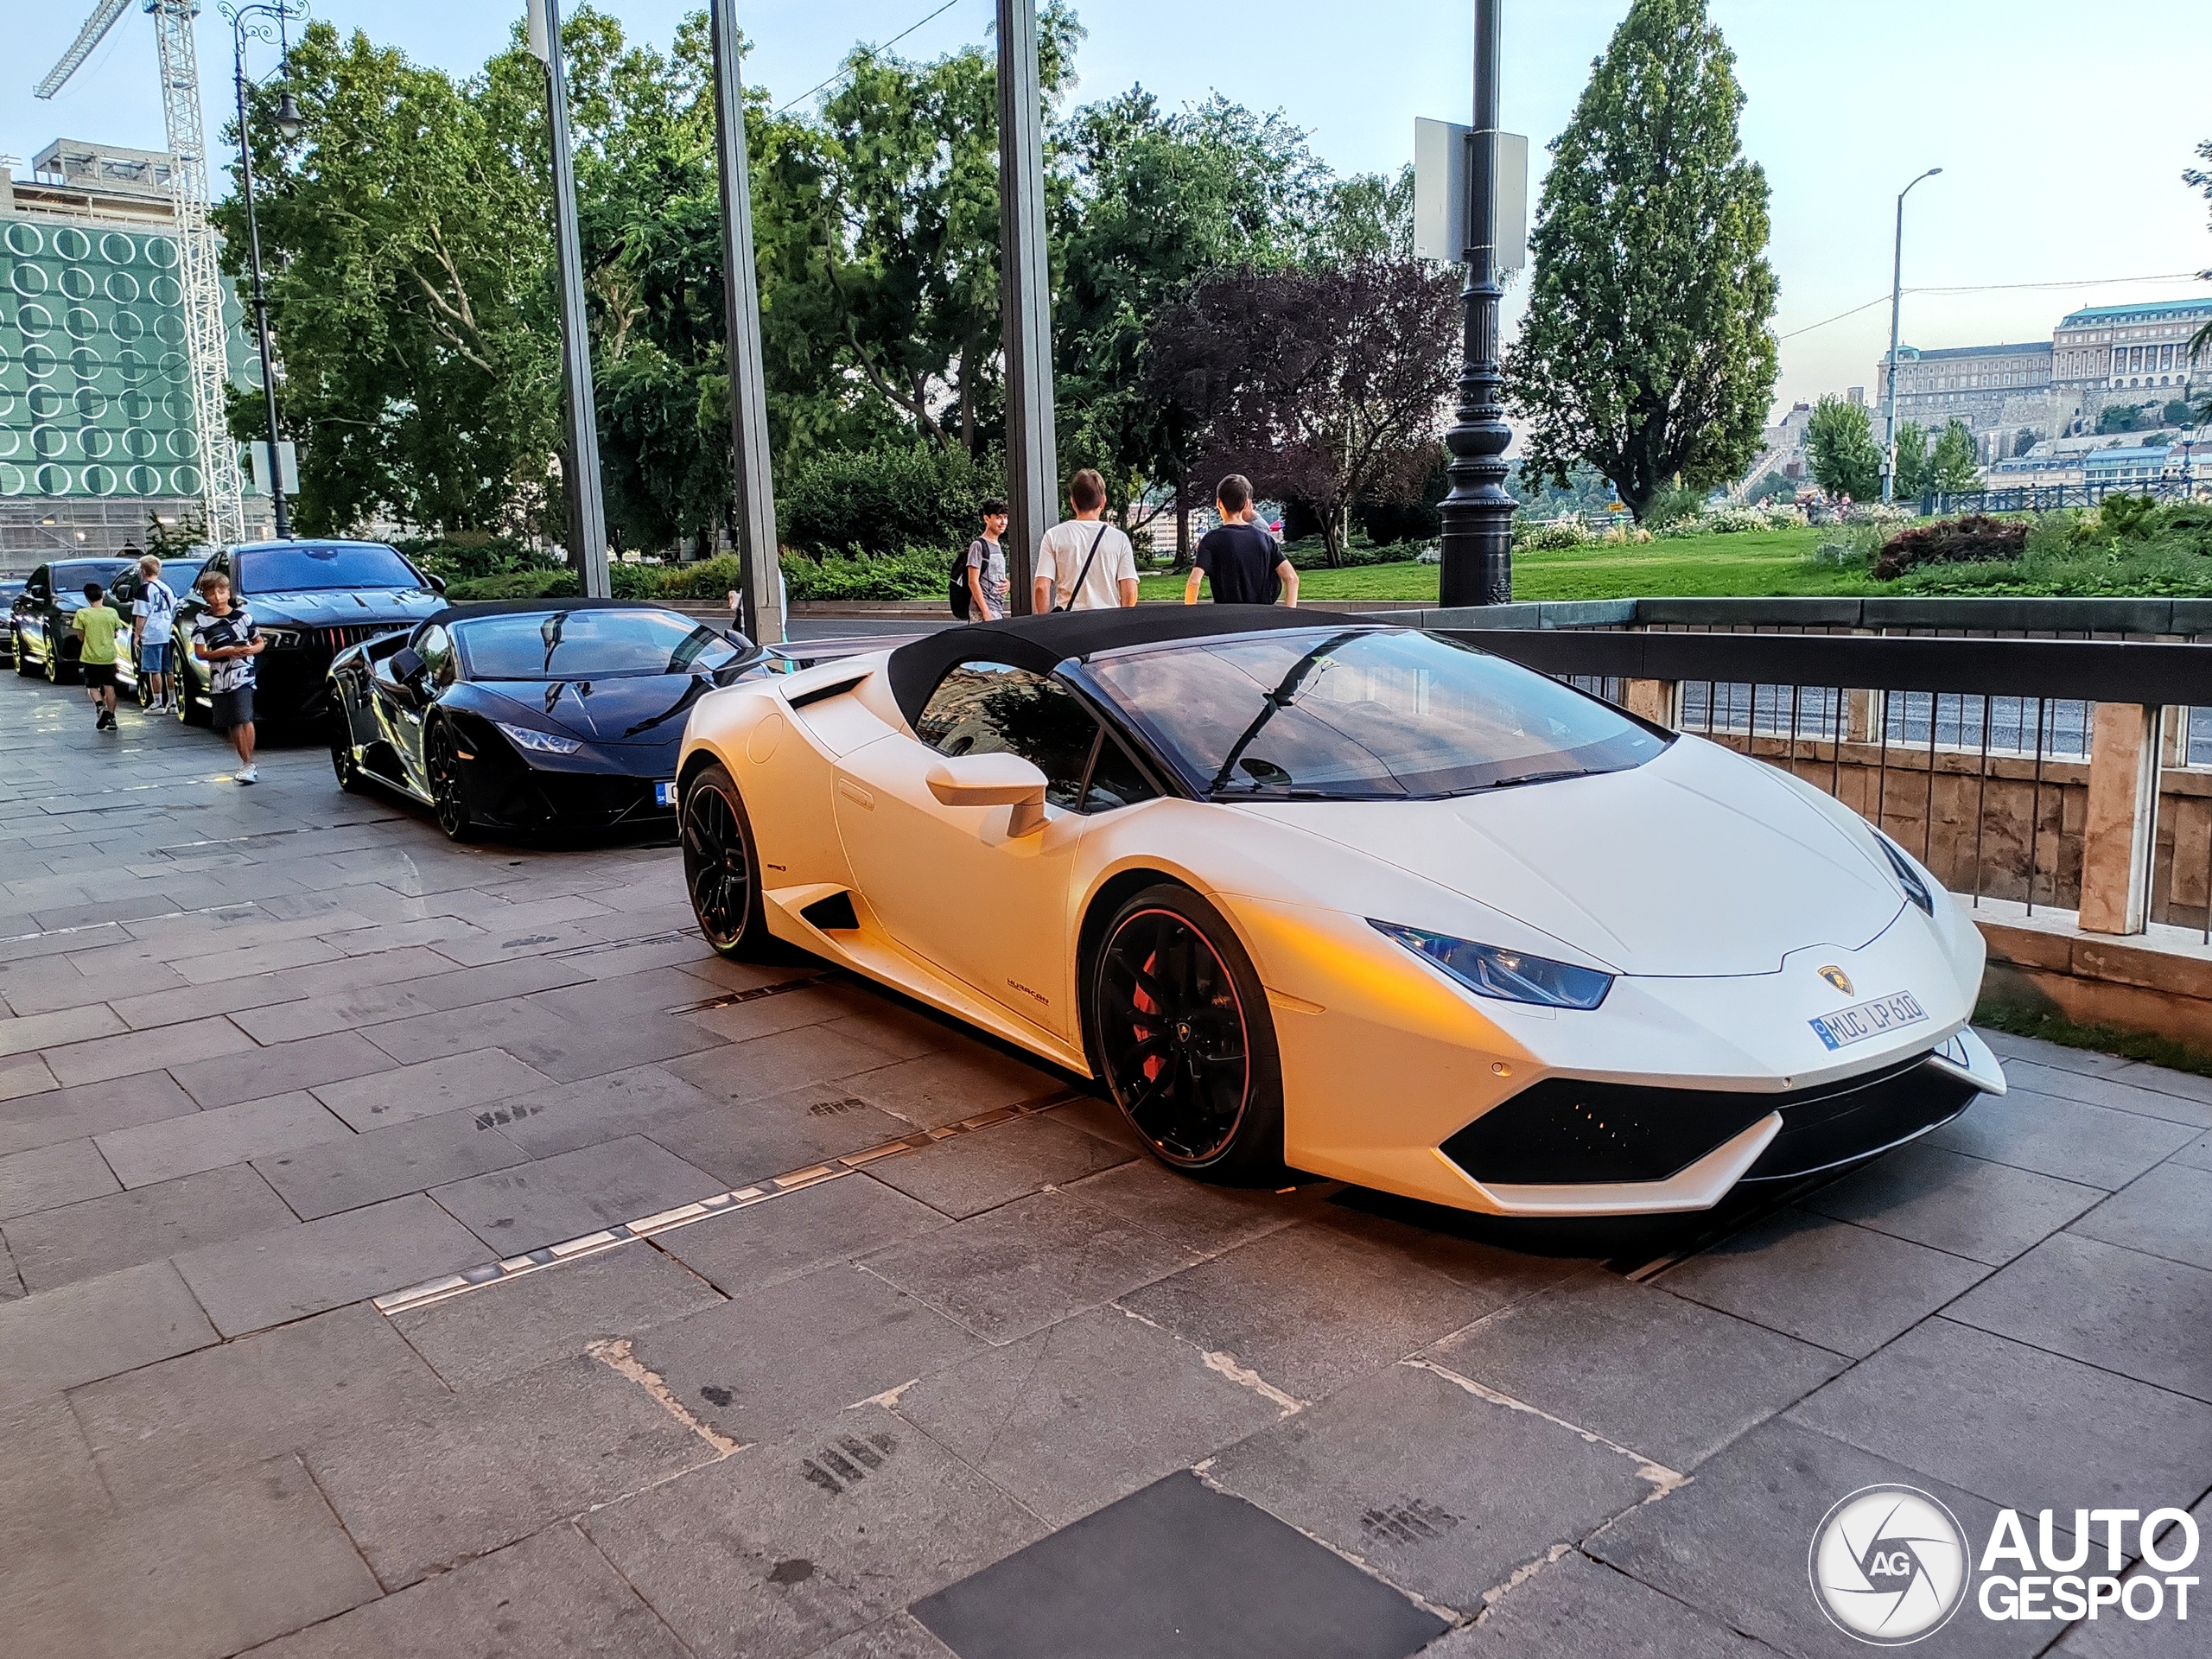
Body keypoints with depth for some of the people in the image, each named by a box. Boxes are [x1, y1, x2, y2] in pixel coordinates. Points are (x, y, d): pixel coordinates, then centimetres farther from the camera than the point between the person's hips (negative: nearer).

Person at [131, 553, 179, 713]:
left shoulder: (145, 589, -9)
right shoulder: (167, 588, 12)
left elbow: (141, 616, -11)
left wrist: (137, 635, -5)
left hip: (151, 636, -7)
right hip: (167, 634, 7)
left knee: (154, 670, -3)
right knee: (168, 670, 10)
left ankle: (158, 704, -2)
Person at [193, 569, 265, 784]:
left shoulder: (243, 616, 3)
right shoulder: (203, 621, 3)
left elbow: (260, 643, 12)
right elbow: (200, 653, 0)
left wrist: (252, 649, -10)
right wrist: (224, 652, -14)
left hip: (242, 676, -2)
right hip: (218, 680, 2)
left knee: (244, 719, -16)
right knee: (232, 724, 7)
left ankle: (248, 764, -12)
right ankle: (246, 763, 19)